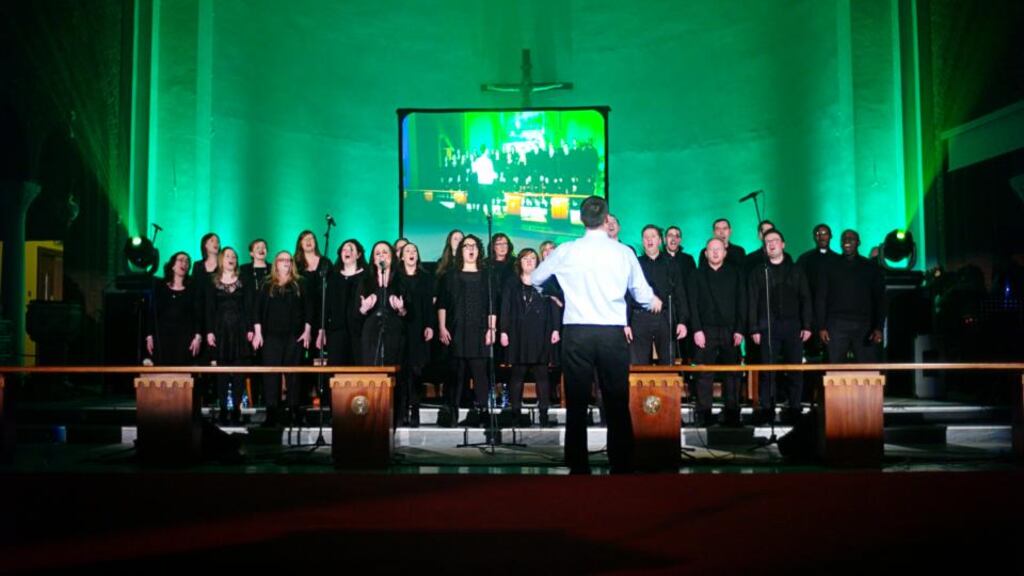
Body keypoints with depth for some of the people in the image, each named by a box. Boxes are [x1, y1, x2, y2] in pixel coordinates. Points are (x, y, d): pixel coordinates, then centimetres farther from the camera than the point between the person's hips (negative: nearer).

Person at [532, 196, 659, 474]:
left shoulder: (566, 251, 2)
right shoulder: (624, 252, 1)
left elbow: (536, 279, 18)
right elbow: (642, 294, 9)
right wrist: (654, 302, 33)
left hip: (576, 332, 0)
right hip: (613, 333, 0)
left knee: (576, 402, 5)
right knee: (617, 403, 5)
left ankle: (578, 467, 7)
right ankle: (621, 466, 6)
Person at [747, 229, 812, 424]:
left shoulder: (796, 271, 13)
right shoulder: (758, 272, 11)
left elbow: (805, 299, 9)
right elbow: (753, 302, 6)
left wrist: (806, 325, -1)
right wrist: (754, 329, -2)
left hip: (793, 327, 1)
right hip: (768, 328, -1)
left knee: (795, 370, -1)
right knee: (768, 370, -4)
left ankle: (793, 408, 5)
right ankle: (766, 409, -1)